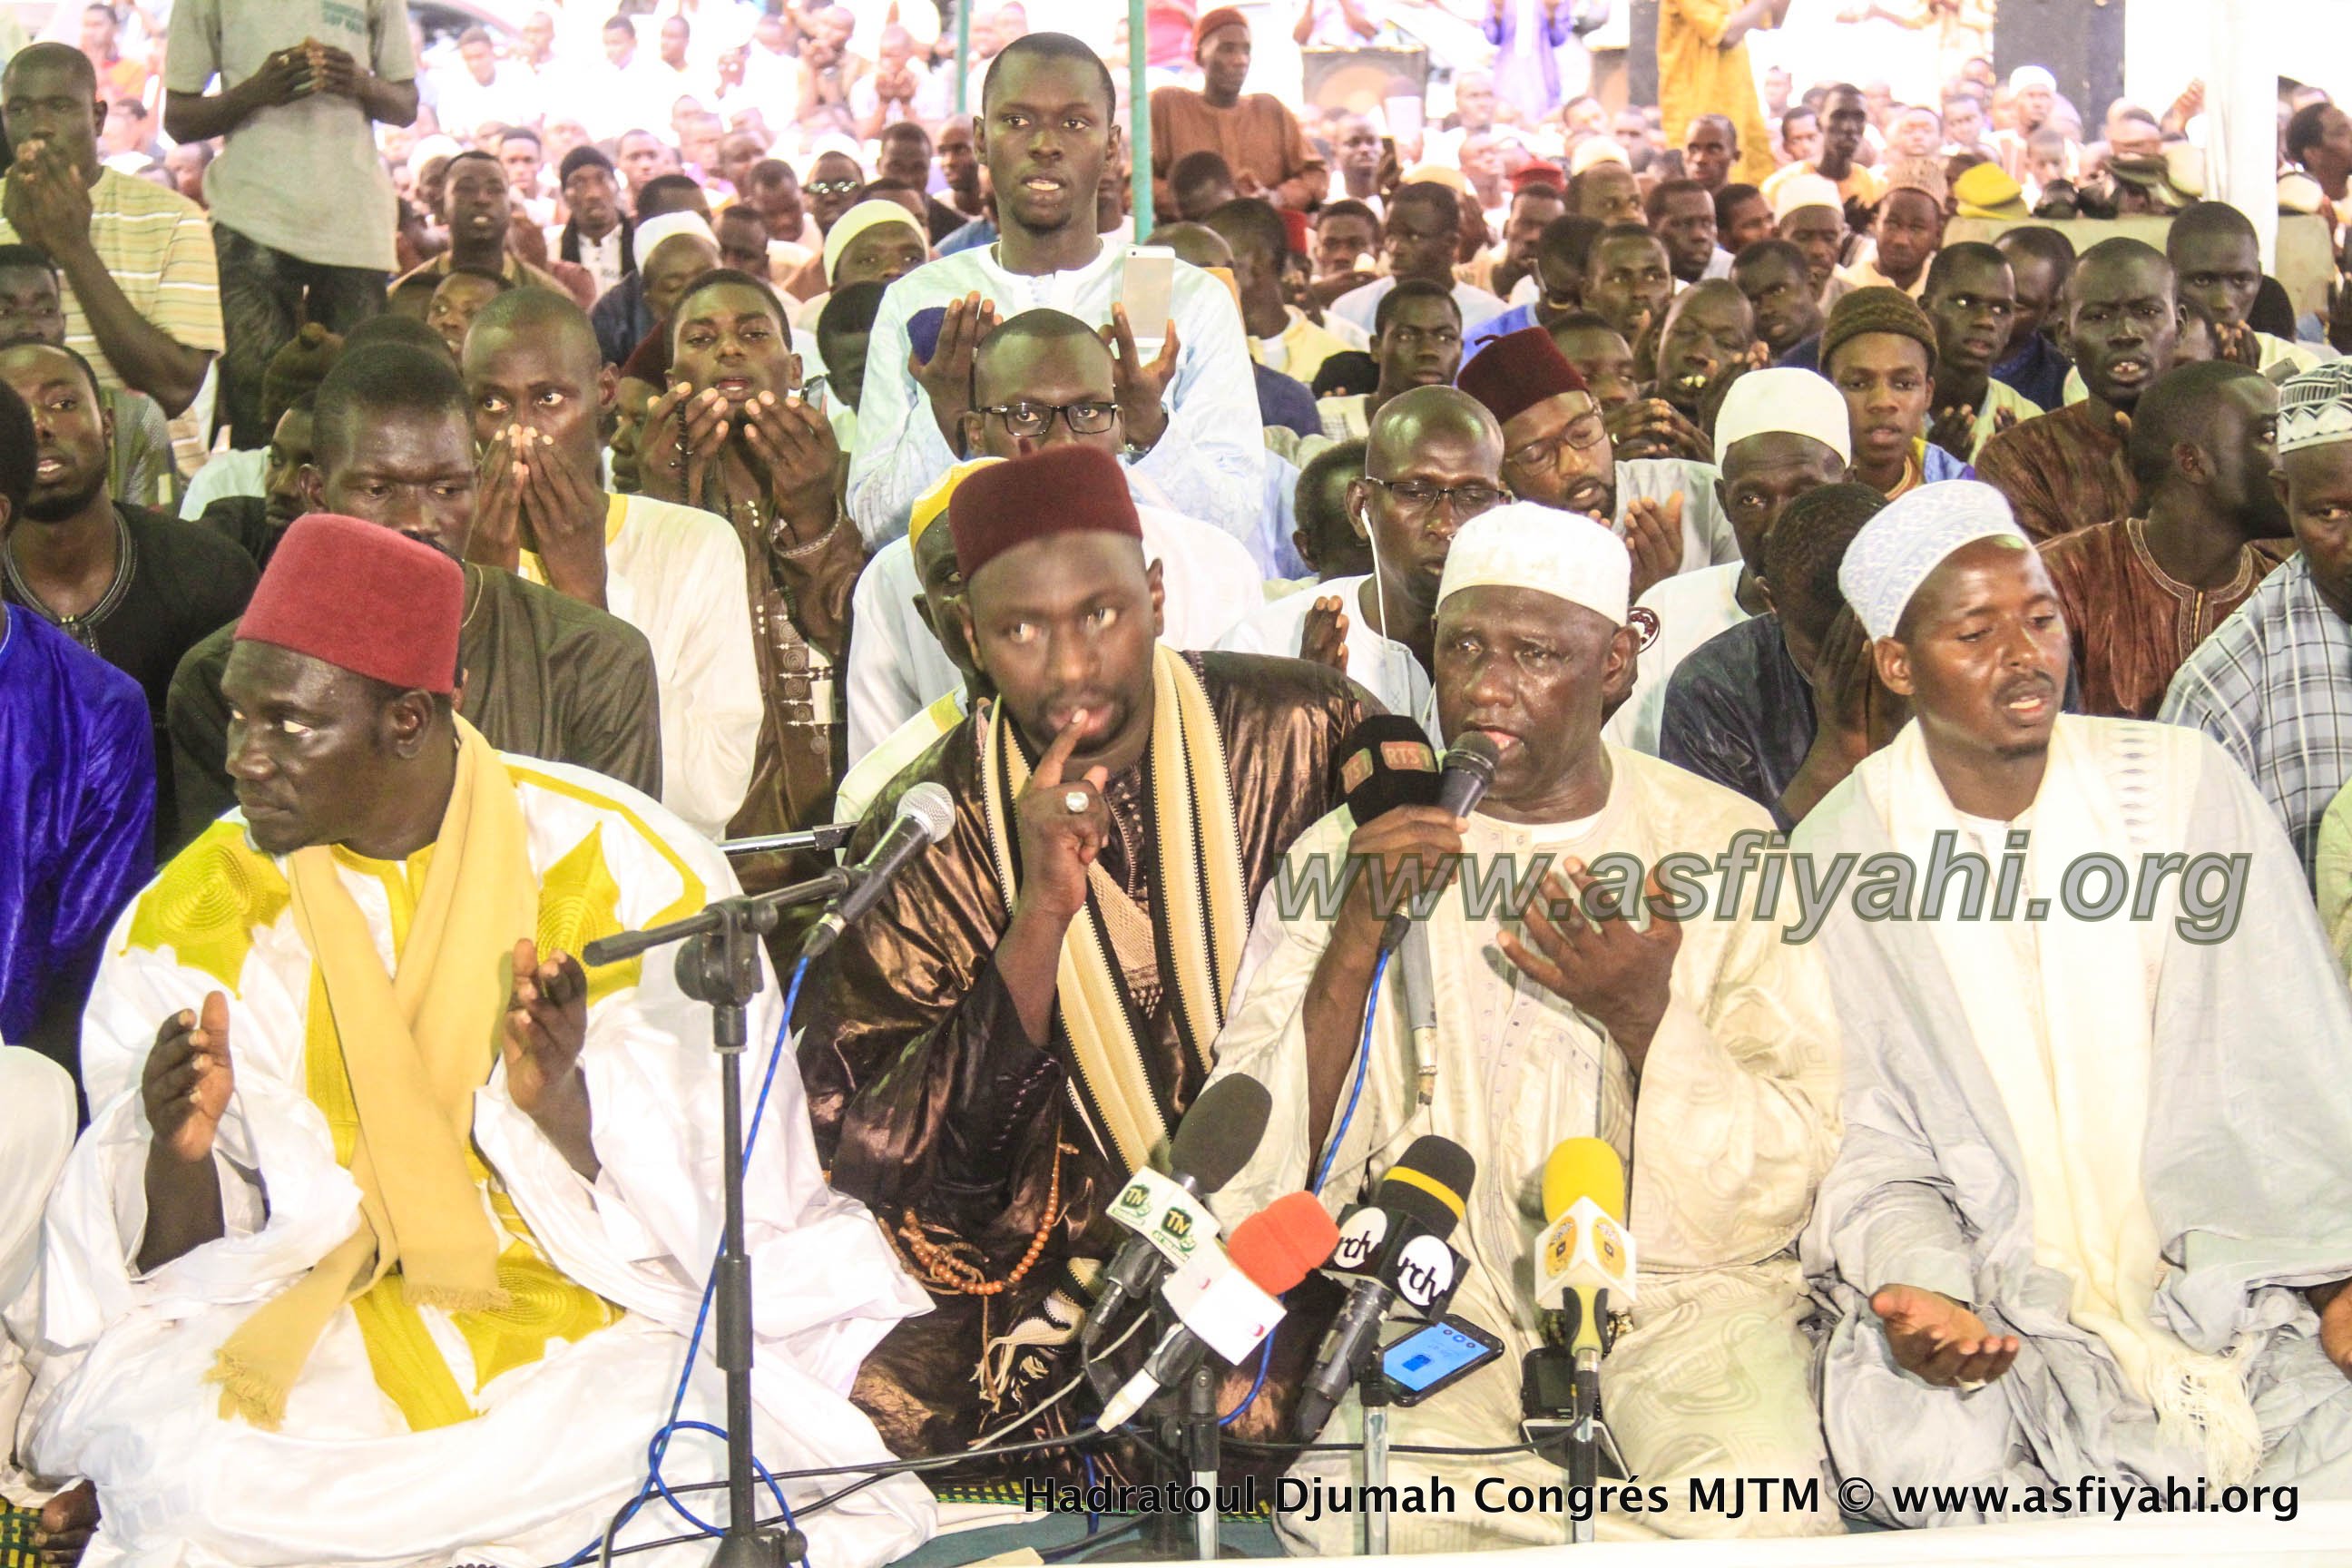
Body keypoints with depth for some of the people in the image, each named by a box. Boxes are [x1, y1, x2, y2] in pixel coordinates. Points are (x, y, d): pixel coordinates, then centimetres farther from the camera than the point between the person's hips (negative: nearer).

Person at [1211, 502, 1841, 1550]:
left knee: (1760, 1512, -30)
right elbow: (1252, 1180, -2)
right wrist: (1356, 942, -14)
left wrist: (1646, 1015, -15)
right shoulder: (1344, 855, 7)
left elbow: (1793, 1176, 1)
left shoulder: (1722, 844, 7)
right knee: (1357, 1518, -30)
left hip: (1673, 1284, 0)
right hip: (1428, 1289, 1)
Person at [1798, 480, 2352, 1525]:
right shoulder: (1837, 856, 2)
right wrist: (1914, 1282, -20)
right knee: (1923, 1447, -27)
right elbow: (1865, 1135, 0)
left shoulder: (2180, 783, 4)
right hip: (1990, 1305, 0)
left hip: (2220, 1277, 1)